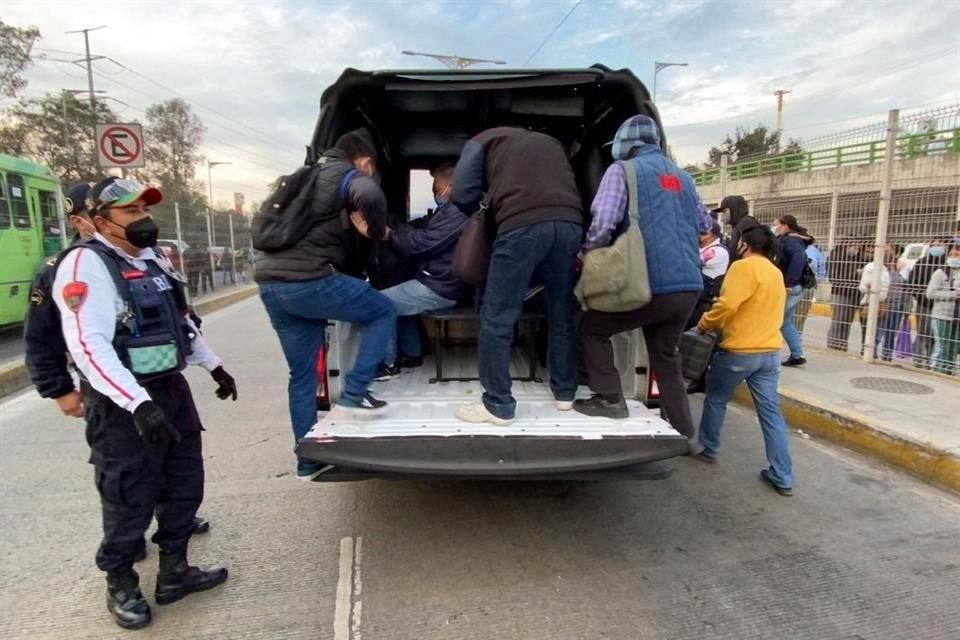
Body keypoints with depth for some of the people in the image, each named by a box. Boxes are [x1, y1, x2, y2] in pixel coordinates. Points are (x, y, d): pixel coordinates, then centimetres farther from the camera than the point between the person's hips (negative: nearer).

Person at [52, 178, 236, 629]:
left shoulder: (153, 260, 13)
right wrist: (138, 403, -35)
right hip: (122, 405, -8)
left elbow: (180, 321, 23)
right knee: (129, 501, 6)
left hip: (172, 390, 8)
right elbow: (88, 345, -26)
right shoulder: (86, 264, -15)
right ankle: (121, 587, 29)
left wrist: (213, 366, 23)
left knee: (184, 487, 17)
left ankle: (174, 571, 34)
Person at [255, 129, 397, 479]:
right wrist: (378, 232, -3)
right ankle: (353, 394, 2)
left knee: (302, 374, 16)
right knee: (384, 312, 9)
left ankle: (307, 461, 23)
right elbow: (370, 197, -22)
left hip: (271, 283, 9)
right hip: (307, 281, -9)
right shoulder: (349, 176, 2)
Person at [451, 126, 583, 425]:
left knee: (497, 318, 4)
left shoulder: (482, 140, 25)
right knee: (563, 314, 18)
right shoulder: (552, 142, 39)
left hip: (522, 224, -5)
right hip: (570, 222, 5)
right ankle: (565, 393, 28)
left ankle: (498, 405, 8)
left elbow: (463, 194, 13)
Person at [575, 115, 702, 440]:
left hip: (653, 284, -7)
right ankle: (682, 433, 23)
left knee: (592, 327, 13)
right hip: (689, 286, 7)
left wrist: (586, 256, 4)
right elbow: (697, 229, 28)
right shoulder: (683, 177, 21)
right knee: (666, 357, 19)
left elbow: (603, 224, -12)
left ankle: (609, 399, 9)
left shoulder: (623, 170, 0)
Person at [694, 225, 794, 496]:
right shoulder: (776, 273, 16)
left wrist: (705, 324, -6)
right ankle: (783, 478, 9)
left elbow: (727, 305, -21)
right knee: (771, 412, 7)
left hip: (739, 351, -7)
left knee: (715, 399, 15)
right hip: (770, 352, 7)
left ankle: (708, 449, 30)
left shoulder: (743, 267, -12)